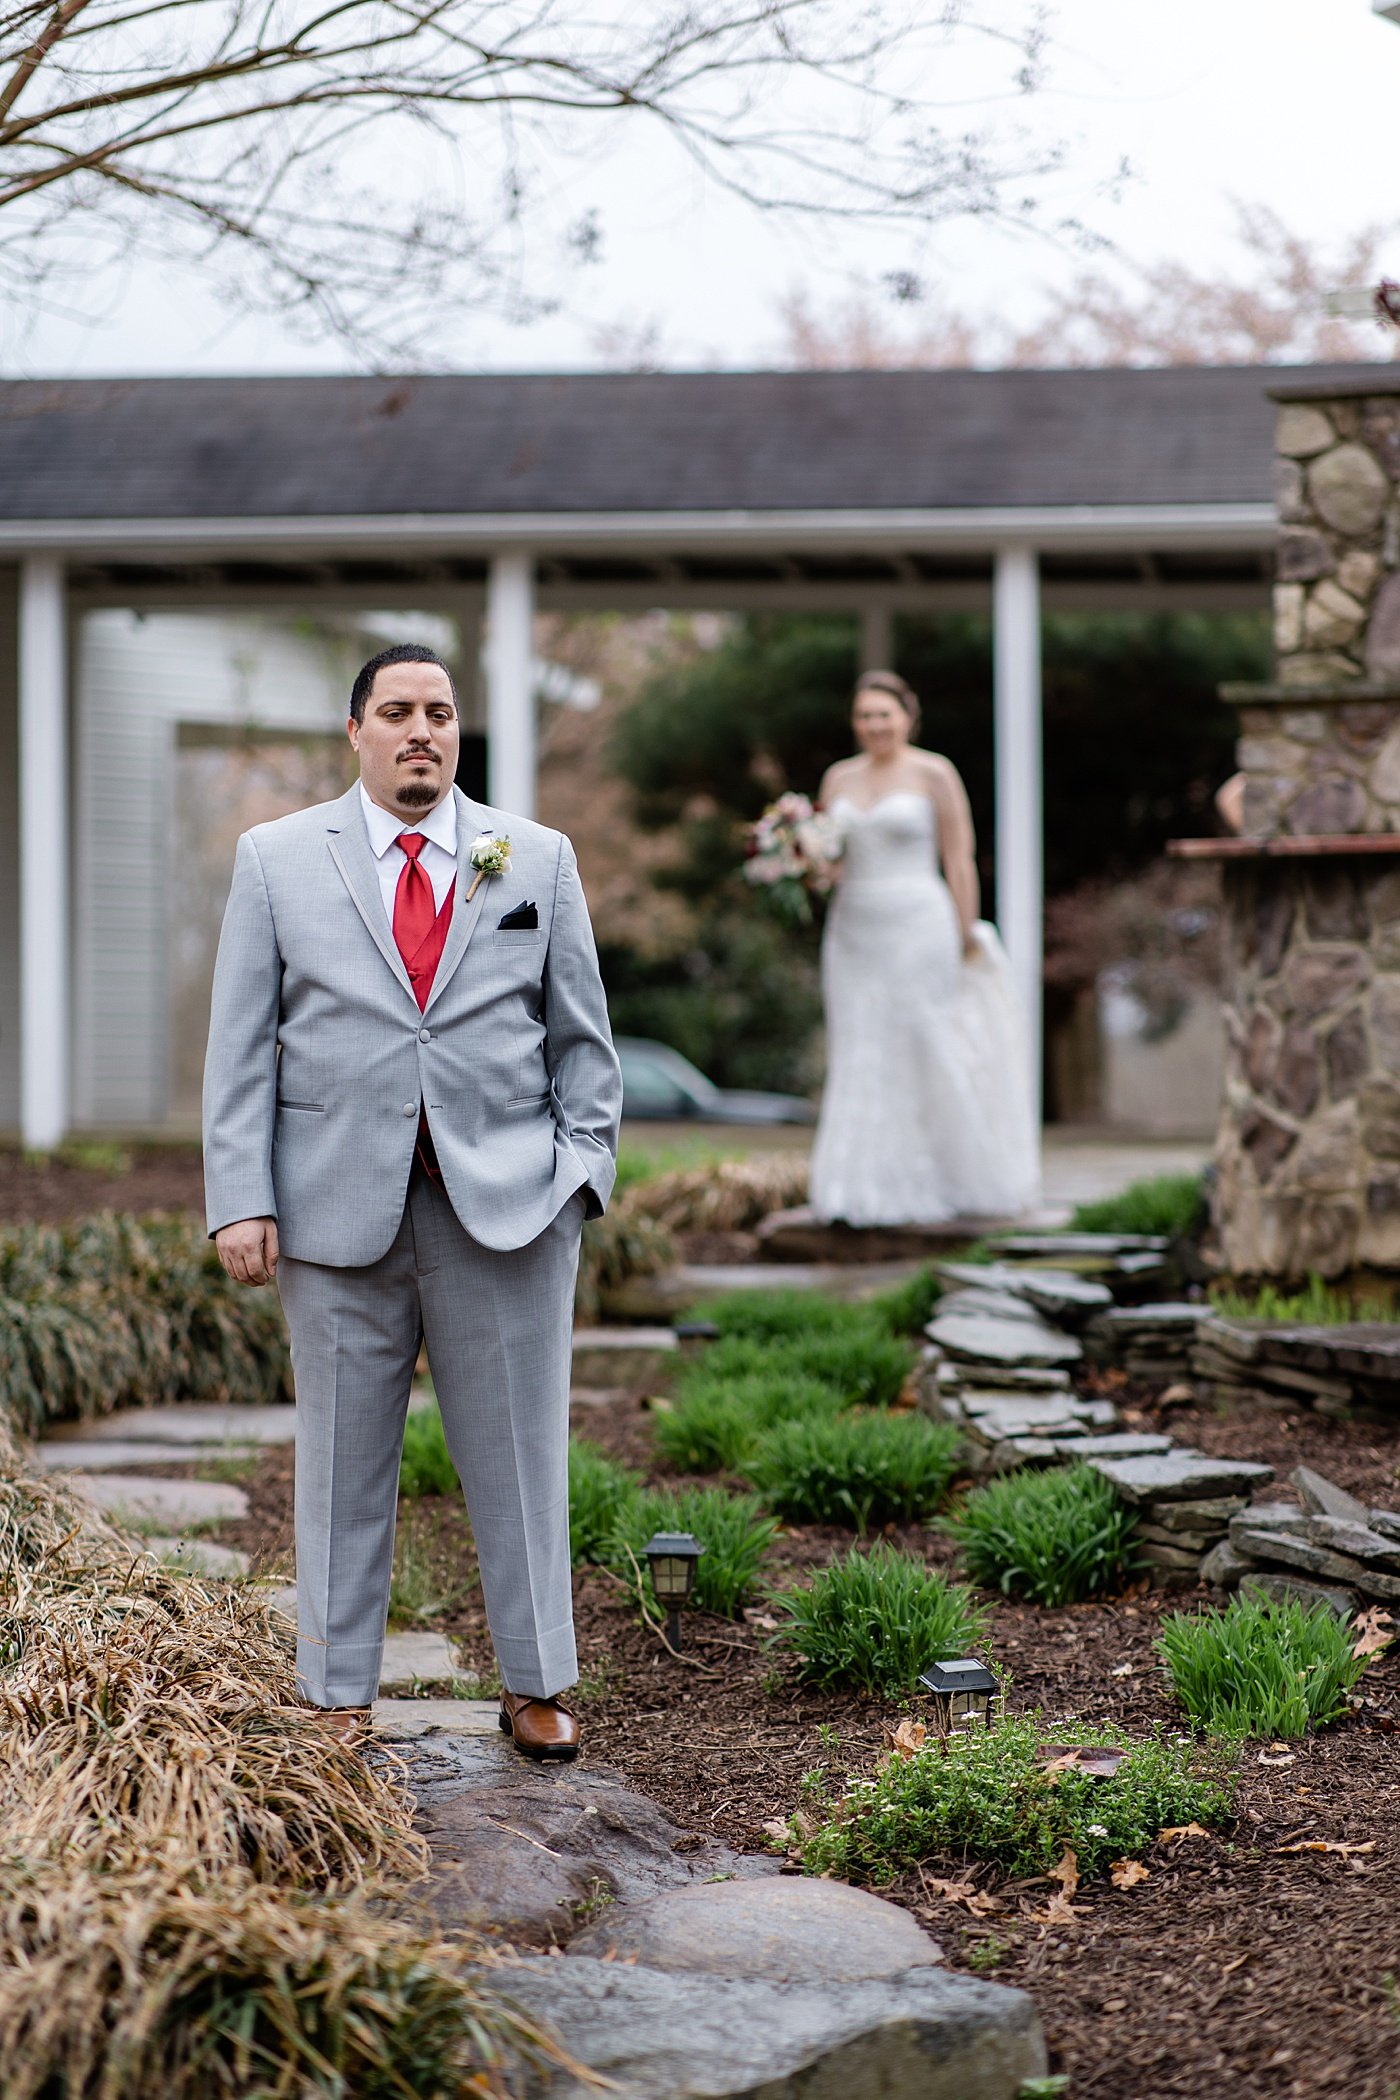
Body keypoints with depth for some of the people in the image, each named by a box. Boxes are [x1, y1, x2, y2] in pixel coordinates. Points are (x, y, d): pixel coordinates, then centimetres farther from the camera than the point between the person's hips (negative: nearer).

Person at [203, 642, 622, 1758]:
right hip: (341, 1207, 0)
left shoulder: (537, 859, 10)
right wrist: (241, 1199, -5)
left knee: (521, 1455, 5)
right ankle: (340, 1696, 18)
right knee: (343, 1462, 6)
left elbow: (583, 1037, 11)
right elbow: (240, 1044, 3)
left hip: (509, 1206, 1)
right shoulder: (277, 859, 6)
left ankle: (536, 1685, 19)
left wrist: (581, 1168, 0)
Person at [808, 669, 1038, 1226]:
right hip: (854, 932, 5)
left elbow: (959, 861, -4)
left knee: (929, 1059, -4)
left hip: (919, 928, -5)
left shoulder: (934, 774, -2)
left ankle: (950, 1186, 6)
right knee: (863, 1062, 2)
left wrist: (966, 943, -8)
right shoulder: (839, 778, 12)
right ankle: (877, 1188, 6)